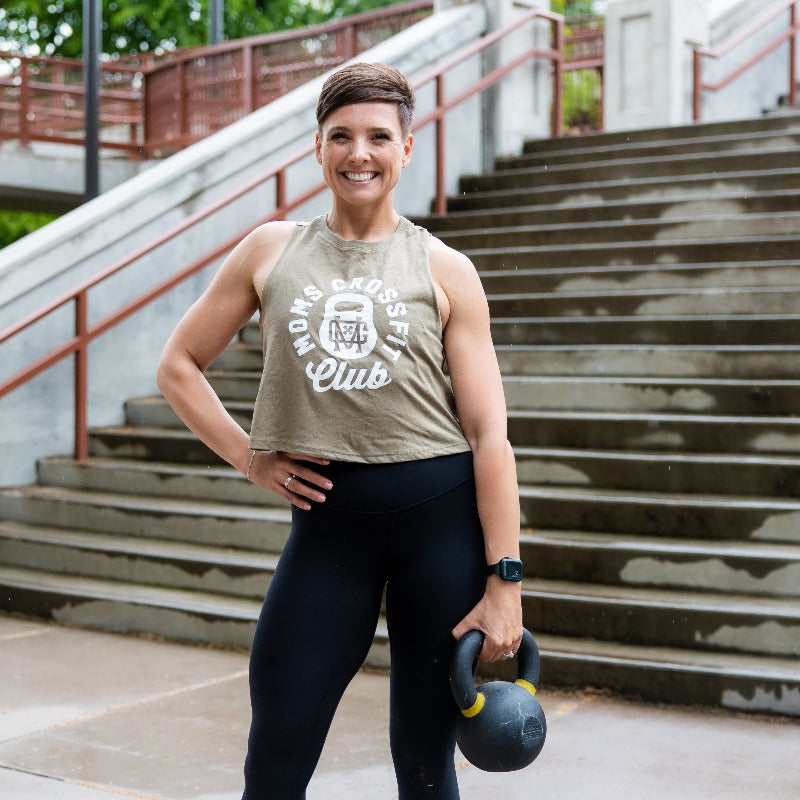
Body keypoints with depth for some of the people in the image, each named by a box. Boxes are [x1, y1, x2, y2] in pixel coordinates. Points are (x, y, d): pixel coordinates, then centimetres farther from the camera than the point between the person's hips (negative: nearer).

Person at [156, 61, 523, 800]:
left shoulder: (445, 270, 1)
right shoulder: (272, 250, 7)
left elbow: (489, 433, -3)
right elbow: (179, 365, 14)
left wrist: (504, 580, -8)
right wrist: (250, 458, 2)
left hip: (442, 516, -1)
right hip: (328, 519, 2)